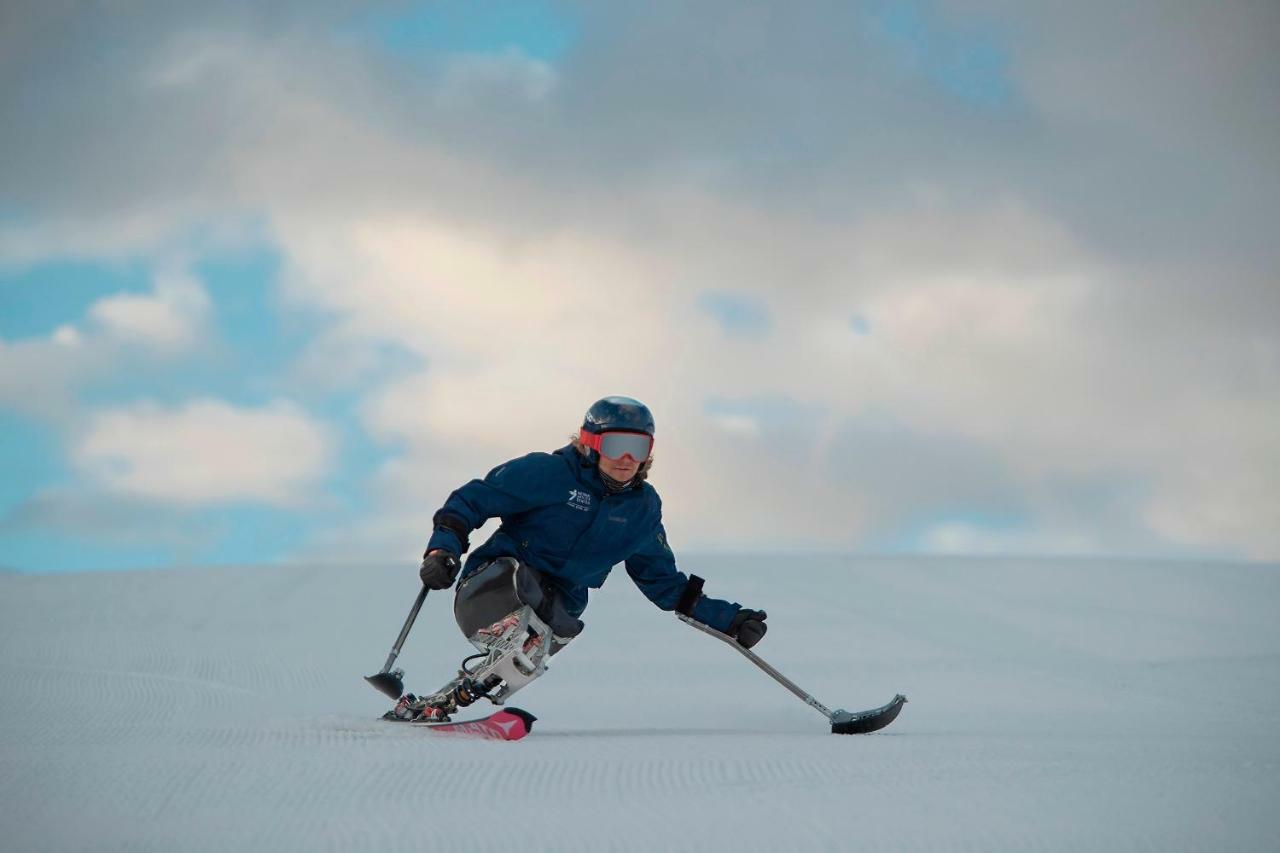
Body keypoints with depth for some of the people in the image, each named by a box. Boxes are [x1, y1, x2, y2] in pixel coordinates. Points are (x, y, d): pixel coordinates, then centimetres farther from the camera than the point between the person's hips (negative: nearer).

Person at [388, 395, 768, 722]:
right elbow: (470, 501, -2)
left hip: (554, 612, 4)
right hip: (492, 592, -4)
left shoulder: (643, 507, 11)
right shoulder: (547, 473, -6)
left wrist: (729, 620, 16)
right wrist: (443, 549, -19)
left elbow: (664, 582, 23)